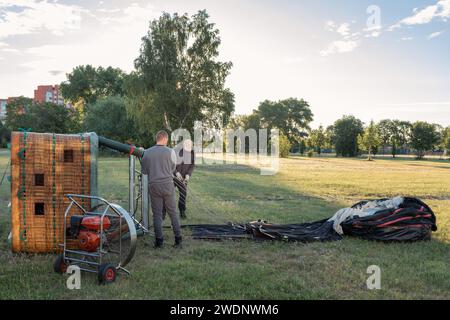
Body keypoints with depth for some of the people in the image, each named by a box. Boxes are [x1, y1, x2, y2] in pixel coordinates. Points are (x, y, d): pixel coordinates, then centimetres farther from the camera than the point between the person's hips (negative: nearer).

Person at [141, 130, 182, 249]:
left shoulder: (147, 153, -1)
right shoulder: (170, 152, -6)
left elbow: (144, 171, 7)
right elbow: (173, 168, 5)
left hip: (154, 185, 1)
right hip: (168, 185, -1)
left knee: (157, 214, 8)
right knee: (173, 213, 8)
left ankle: (159, 241, 9)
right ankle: (178, 240, 10)